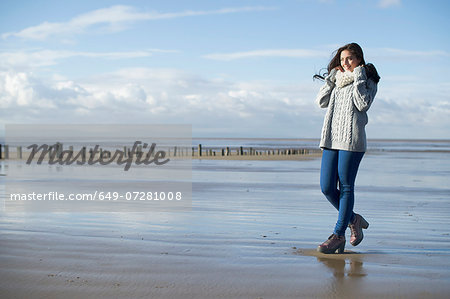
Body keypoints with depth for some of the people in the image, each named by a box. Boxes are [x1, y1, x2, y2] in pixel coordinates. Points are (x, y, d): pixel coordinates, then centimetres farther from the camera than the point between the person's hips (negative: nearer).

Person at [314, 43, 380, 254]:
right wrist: (331, 79, 9)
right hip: (331, 138, 6)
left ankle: (338, 235, 3)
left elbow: (363, 104, -11)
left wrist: (358, 79, -6)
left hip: (352, 139, -6)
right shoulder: (339, 80, 22)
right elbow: (322, 102, 12)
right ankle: (353, 220, 22)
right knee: (327, 188, 0)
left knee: (346, 187, -4)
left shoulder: (368, 81, 6)